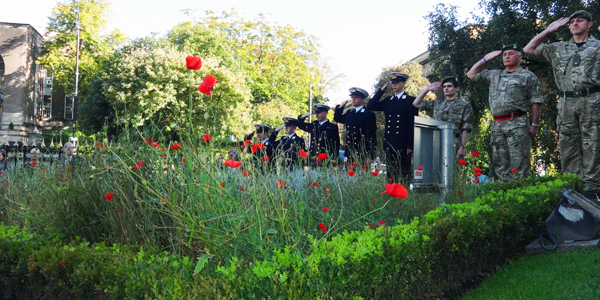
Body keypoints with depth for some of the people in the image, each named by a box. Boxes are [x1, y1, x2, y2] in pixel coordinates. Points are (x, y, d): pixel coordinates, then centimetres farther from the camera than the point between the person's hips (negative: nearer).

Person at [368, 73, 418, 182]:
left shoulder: (410, 101, 0)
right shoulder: (388, 100, 16)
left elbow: (413, 124, -4)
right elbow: (370, 106, 9)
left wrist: (410, 145, -10)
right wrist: (381, 90, 7)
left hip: (403, 145, -5)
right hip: (389, 145, 5)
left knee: (403, 175, -4)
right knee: (390, 175, 7)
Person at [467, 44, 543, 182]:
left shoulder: (528, 76, 6)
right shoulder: (494, 75, 21)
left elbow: (536, 102, 0)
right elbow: (471, 74, 27)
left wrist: (534, 124, -7)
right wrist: (485, 59, 18)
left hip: (517, 124, -6)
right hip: (497, 124, 6)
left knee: (519, 161, -8)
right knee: (500, 162, 7)